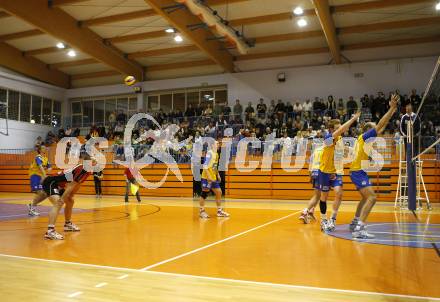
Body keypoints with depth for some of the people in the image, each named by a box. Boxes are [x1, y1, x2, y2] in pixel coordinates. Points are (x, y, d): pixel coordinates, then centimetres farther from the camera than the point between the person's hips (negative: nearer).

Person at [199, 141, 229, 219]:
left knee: (218, 192, 9)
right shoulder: (209, 153, -14)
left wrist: (218, 175, 19)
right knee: (204, 193, -2)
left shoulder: (216, 154, 14)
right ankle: (202, 211, 9)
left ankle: (219, 211, 17)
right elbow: (205, 166, -19)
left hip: (214, 177, 9)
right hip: (207, 177, -9)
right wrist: (208, 176, -23)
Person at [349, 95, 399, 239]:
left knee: (366, 198, 23)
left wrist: (392, 112, 27)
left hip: (358, 171, 11)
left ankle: (355, 223, 28)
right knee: (371, 197, -20)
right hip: (358, 171, -11)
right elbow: (379, 125, -14)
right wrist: (392, 108, -12)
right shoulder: (365, 135, -6)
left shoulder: (366, 138, 18)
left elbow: (381, 128, 26)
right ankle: (359, 229, -29)